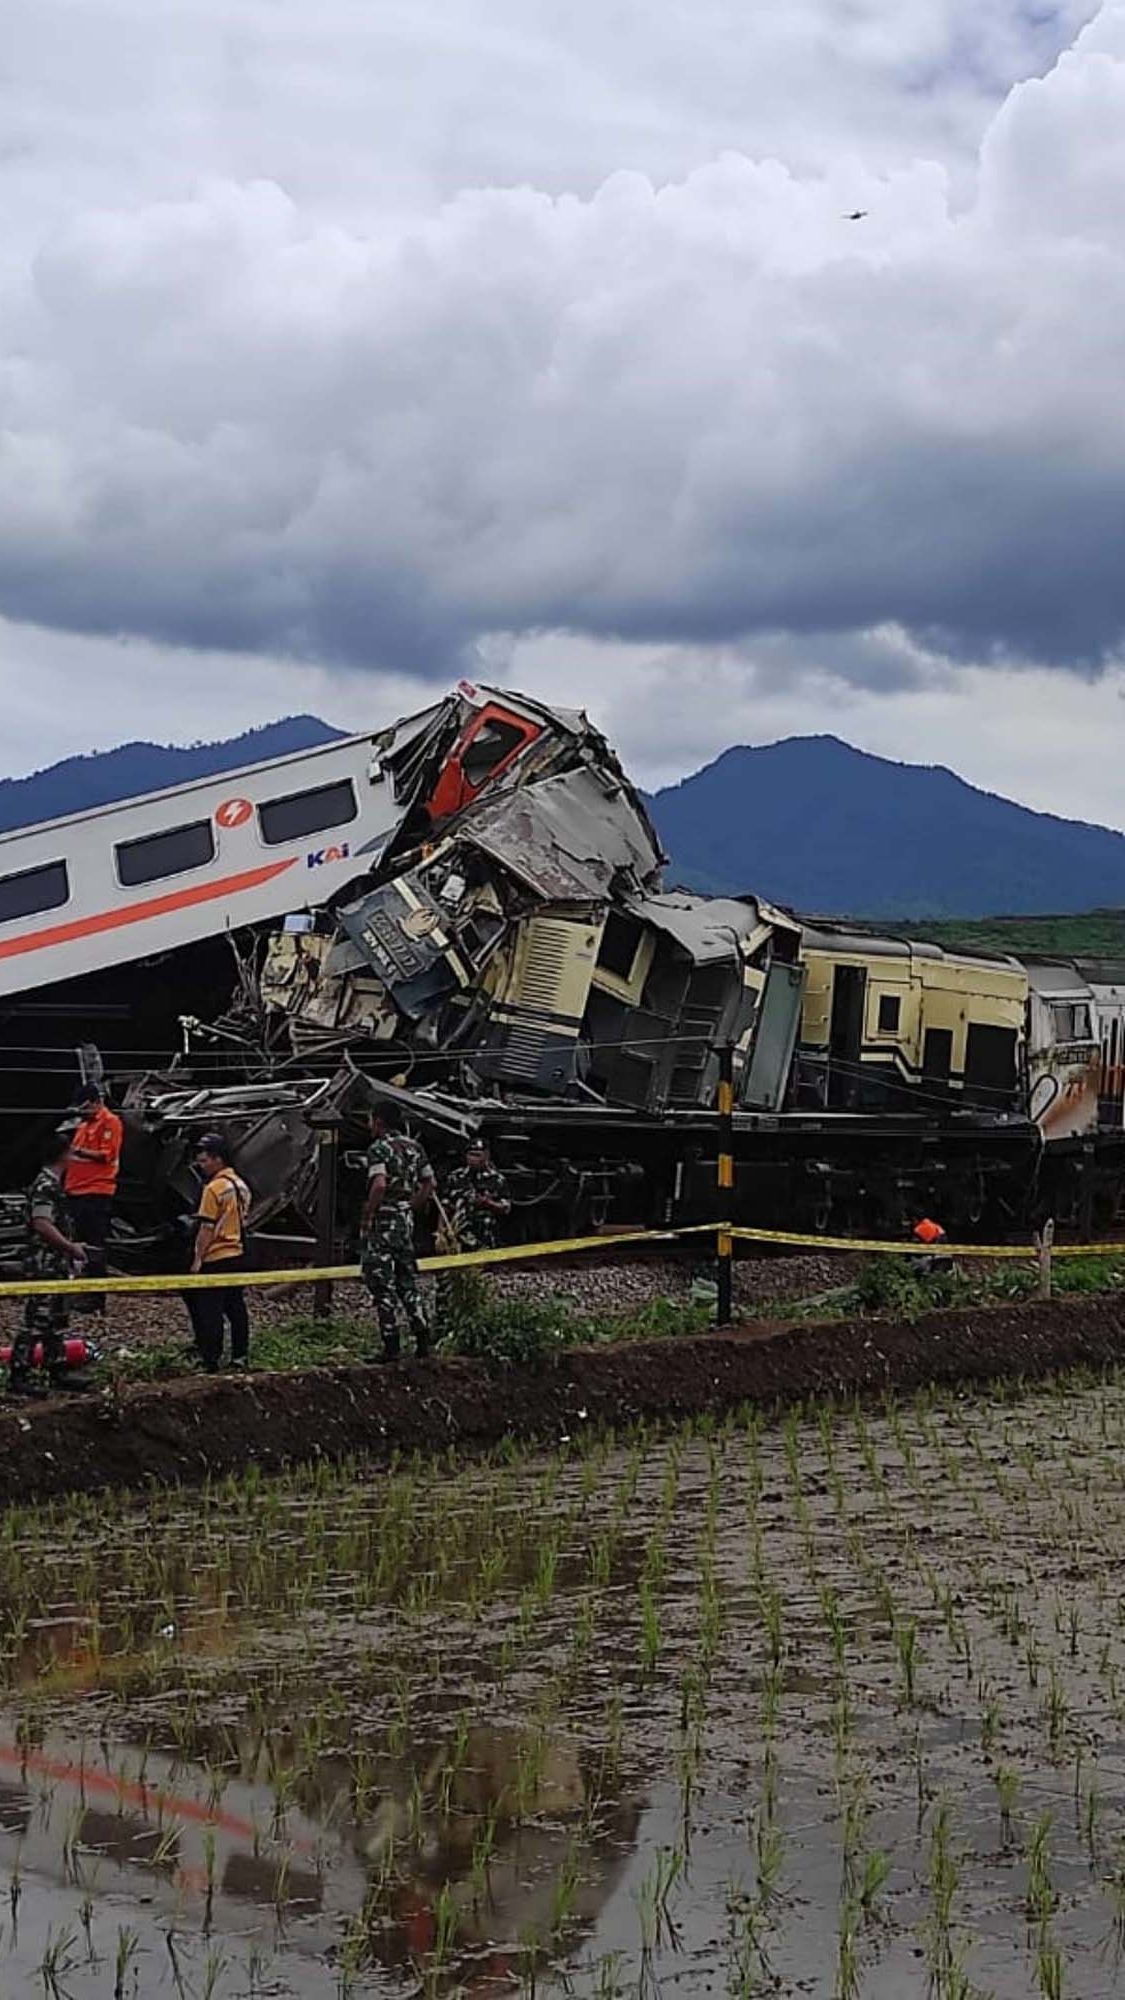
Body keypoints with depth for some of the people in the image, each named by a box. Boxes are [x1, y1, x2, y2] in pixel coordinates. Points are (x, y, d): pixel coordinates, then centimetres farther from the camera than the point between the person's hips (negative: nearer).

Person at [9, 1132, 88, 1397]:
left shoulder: (54, 1184, 15)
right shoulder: (45, 1186, -17)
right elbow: (42, 1225, -24)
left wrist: (71, 1251, 20)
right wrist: (71, 1247, -16)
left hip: (57, 1265, 10)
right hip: (44, 1264, -10)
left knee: (56, 1321, 15)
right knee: (35, 1322, -8)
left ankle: (58, 1372, 22)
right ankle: (19, 1377, -6)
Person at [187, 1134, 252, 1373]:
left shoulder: (214, 1188, -16)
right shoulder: (241, 1185, 11)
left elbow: (207, 1228, -16)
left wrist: (198, 1259, -12)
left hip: (216, 1259, -8)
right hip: (238, 1256, 8)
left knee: (210, 1310, -3)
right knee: (236, 1308, 13)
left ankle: (211, 1360, -3)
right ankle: (240, 1356, 16)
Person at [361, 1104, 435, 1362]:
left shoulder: (378, 1148, -12)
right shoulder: (414, 1147, 11)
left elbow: (379, 1185, -25)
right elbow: (429, 1186, 13)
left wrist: (367, 1217, -16)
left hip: (382, 1222, -7)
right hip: (406, 1221, 7)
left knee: (382, 1283, -2)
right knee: (408, 1281, 15)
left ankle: (391, 1347, -3)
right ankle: (422, 1340, 12)